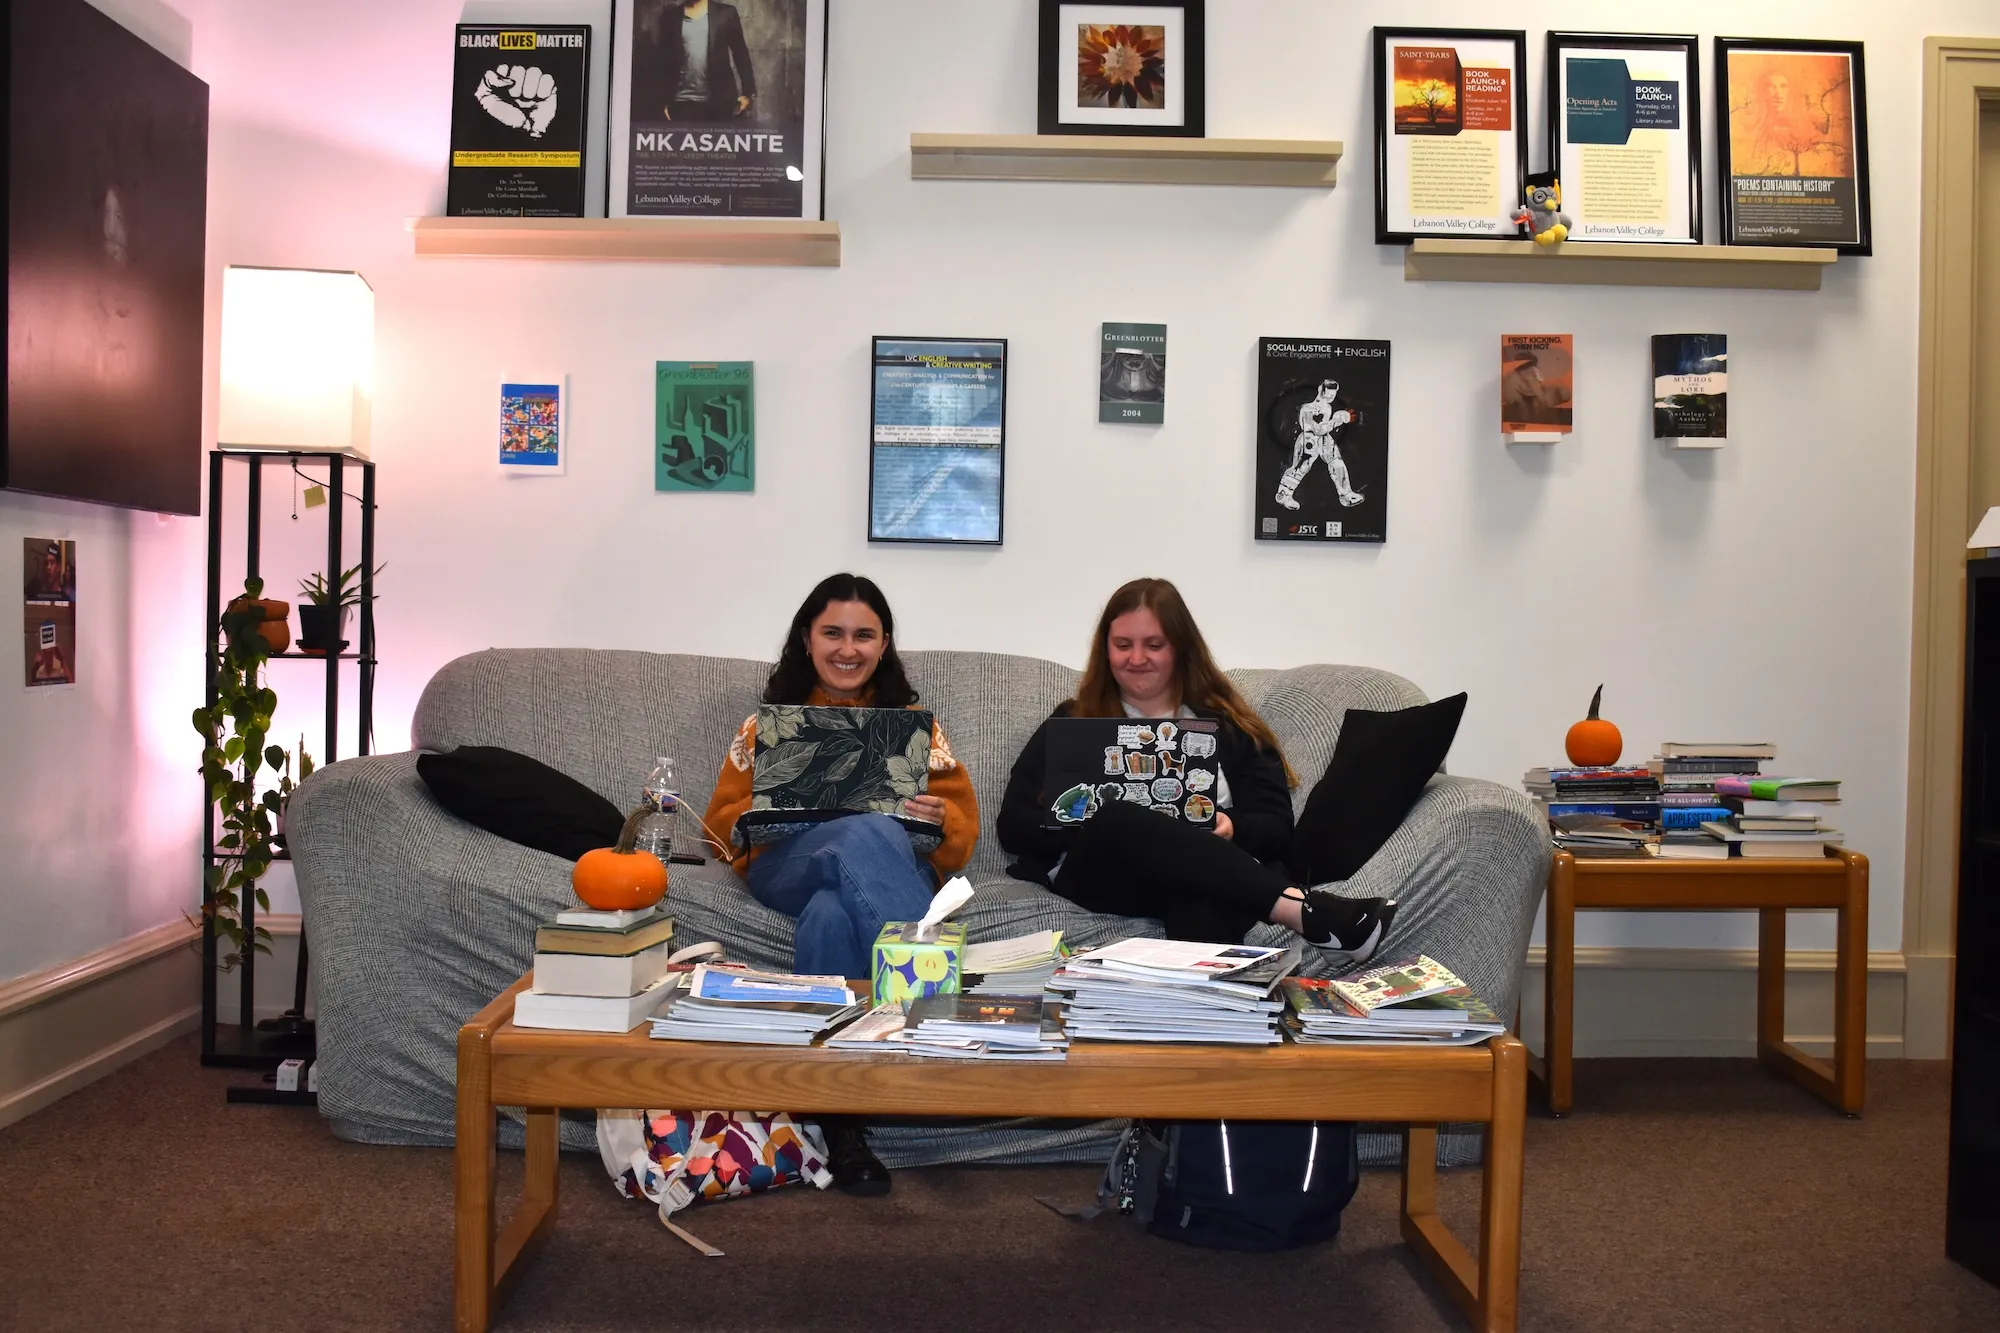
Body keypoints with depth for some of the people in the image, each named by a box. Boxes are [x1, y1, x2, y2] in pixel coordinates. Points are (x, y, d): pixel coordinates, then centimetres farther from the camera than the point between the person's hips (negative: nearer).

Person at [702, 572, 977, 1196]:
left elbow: (963, 823, 14)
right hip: (787, 866, 0)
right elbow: (722, 824, 15)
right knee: (867, 833, -39)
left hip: (894, 872, 1)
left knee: (830, 914, -41)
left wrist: (938, 818, -13)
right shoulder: (770, 721, 22)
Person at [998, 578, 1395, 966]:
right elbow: (1013, 825, 8)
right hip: (1099, 872, 0)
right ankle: (1305, 910, -44)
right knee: (1116, 822, -36)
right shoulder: (1071, 722, 19)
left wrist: (1232, 828, -15)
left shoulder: (1226, 726, 19)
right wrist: (1091, 825, -12)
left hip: (1205, 874, 0)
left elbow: (1278, 828, 9)